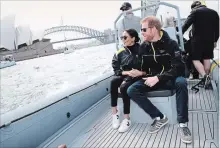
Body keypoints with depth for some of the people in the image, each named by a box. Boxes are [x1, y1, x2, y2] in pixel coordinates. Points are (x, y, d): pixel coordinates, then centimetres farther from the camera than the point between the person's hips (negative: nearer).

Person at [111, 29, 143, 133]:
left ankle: (127, 119, -25)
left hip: (137, 77, -4)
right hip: (125, 76, 4)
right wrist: (126, 72, -12)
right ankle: (114, 112, -24)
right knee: (113, 81, -30)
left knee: (124, 87, -34)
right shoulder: (119, 53, 9)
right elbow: (116, 70, 4)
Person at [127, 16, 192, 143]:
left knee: (181, 82, -37)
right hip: (151, 79, 4)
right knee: (132, 90, -21)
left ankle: (183, 123, -25)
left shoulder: (171, 44, -11)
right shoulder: (143, 46, 2)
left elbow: (178, 67, -20)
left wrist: (158, 78, -30)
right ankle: (159, 118, -14)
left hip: (168, 79, -3)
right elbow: (141, 67, 10)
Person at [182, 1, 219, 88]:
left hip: (198, 39, -5)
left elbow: (186, 24, -11)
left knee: (195, 59, -2)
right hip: (210, 39, 5)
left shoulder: (195, 12, -2)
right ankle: (206, 78, 12)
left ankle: (204, 76, -20)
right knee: (207, 59, 9)